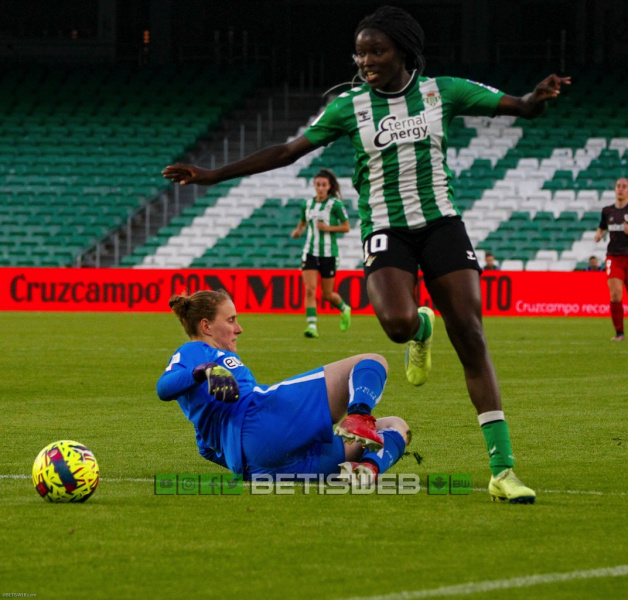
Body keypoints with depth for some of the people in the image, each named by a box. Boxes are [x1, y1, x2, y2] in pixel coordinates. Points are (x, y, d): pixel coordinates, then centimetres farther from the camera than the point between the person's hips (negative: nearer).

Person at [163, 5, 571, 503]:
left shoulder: (442, 91, 1)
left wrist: (539, 97, -24)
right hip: (385, 231, -1)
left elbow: (521, 107, 1)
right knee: (398, 323, -30)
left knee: (471, 338, -10)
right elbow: (287, 152, 4)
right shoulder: (350, 106, 1)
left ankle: (502, 471, -8)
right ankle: (421, 330, 12)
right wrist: (212, 176, 0)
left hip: (441, 223, 1)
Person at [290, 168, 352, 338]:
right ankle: (312, 326, -15)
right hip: (310, 252, 3)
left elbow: (346, 227, -4)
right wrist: (298, 231, 0)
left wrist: (328, 228, -18)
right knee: (310, 289, -14)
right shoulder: (307, 204, 6)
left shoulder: (335, 204, -7)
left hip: (328, 254, -3)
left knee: (327, 294, 7)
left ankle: (344, 308, 39)